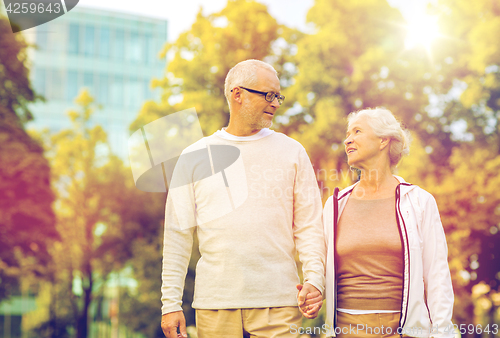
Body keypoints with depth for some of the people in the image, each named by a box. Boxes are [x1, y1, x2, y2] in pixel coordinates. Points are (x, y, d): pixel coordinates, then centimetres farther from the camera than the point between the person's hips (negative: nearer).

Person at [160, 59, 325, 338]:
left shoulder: (292, 152, 9)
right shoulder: (195, 156, 7)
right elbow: (179, 234, 6)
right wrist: (171, 304, 2)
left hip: (278, 304, 0)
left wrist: (314, 279, -10)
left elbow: (309, 226, 6)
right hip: (215, 304, 0)